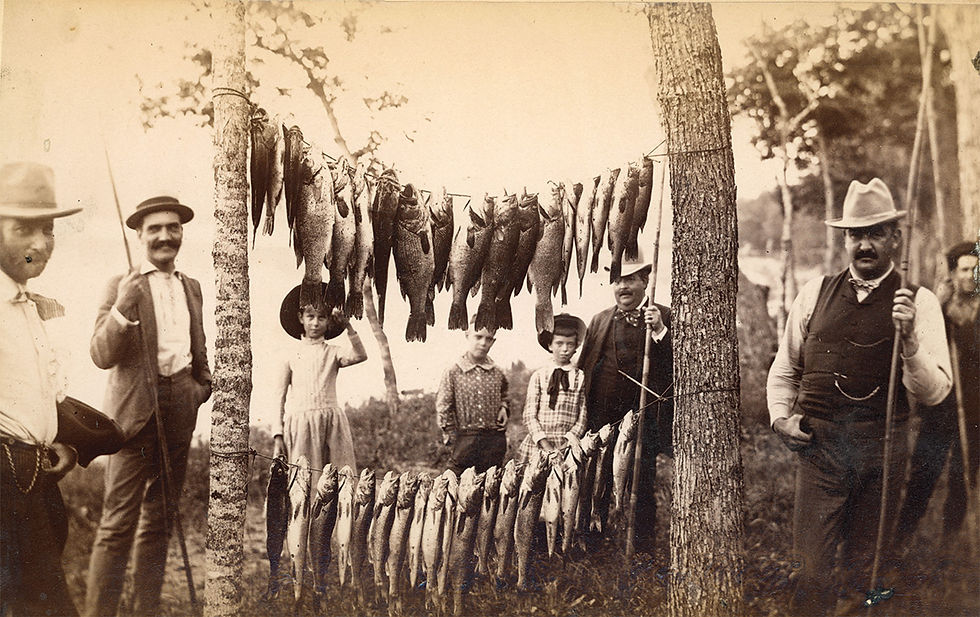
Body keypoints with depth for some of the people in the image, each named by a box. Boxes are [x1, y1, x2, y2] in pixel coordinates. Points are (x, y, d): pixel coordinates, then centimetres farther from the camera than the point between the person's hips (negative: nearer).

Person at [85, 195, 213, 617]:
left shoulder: (192, 287, 16)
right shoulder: (123, 286, -2)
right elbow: (102, 356, -10)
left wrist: (205, 383, 14)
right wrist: (122, 309, -23)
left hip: (180, 412, 6)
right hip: (138, 410, -6)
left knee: (159, 520, 11)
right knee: (118, 523, -9)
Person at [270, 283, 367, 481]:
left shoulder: (332, 353, 10)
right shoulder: (291, 353, 10)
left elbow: (360, 356, -10)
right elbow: (280, 396, 10)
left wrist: (348, 325, -14)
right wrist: (278, 435, 3)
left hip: (331, 421, 0)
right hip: (299, 422, 0)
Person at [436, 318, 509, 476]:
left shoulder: (498, 374, 7)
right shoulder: (453, 372, -3)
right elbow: (443, 409, -1)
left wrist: (503, 408, 8)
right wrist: (453, 438, -4)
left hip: (495, 441, 3)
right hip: (465, 439, -3)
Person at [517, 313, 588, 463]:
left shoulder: (580, 377, 5)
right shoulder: (538, 376, 5)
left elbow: (582, 418, 3)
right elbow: (530, 416, 1)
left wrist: (570, 440, -13)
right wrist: (546, 446, -10)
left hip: (567, 447, 0)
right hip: (538, 446, 0)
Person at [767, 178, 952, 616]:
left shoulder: (918, 303, 1)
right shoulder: (815, 293, 8)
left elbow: (933, 393, -5)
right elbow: (784, 369, 18)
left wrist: (908, 338, -19)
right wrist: (780, 417, 4)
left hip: (882, 450, 0)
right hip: (819, 444, 1)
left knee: (863, 566, 13)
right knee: (811, 563, -5)